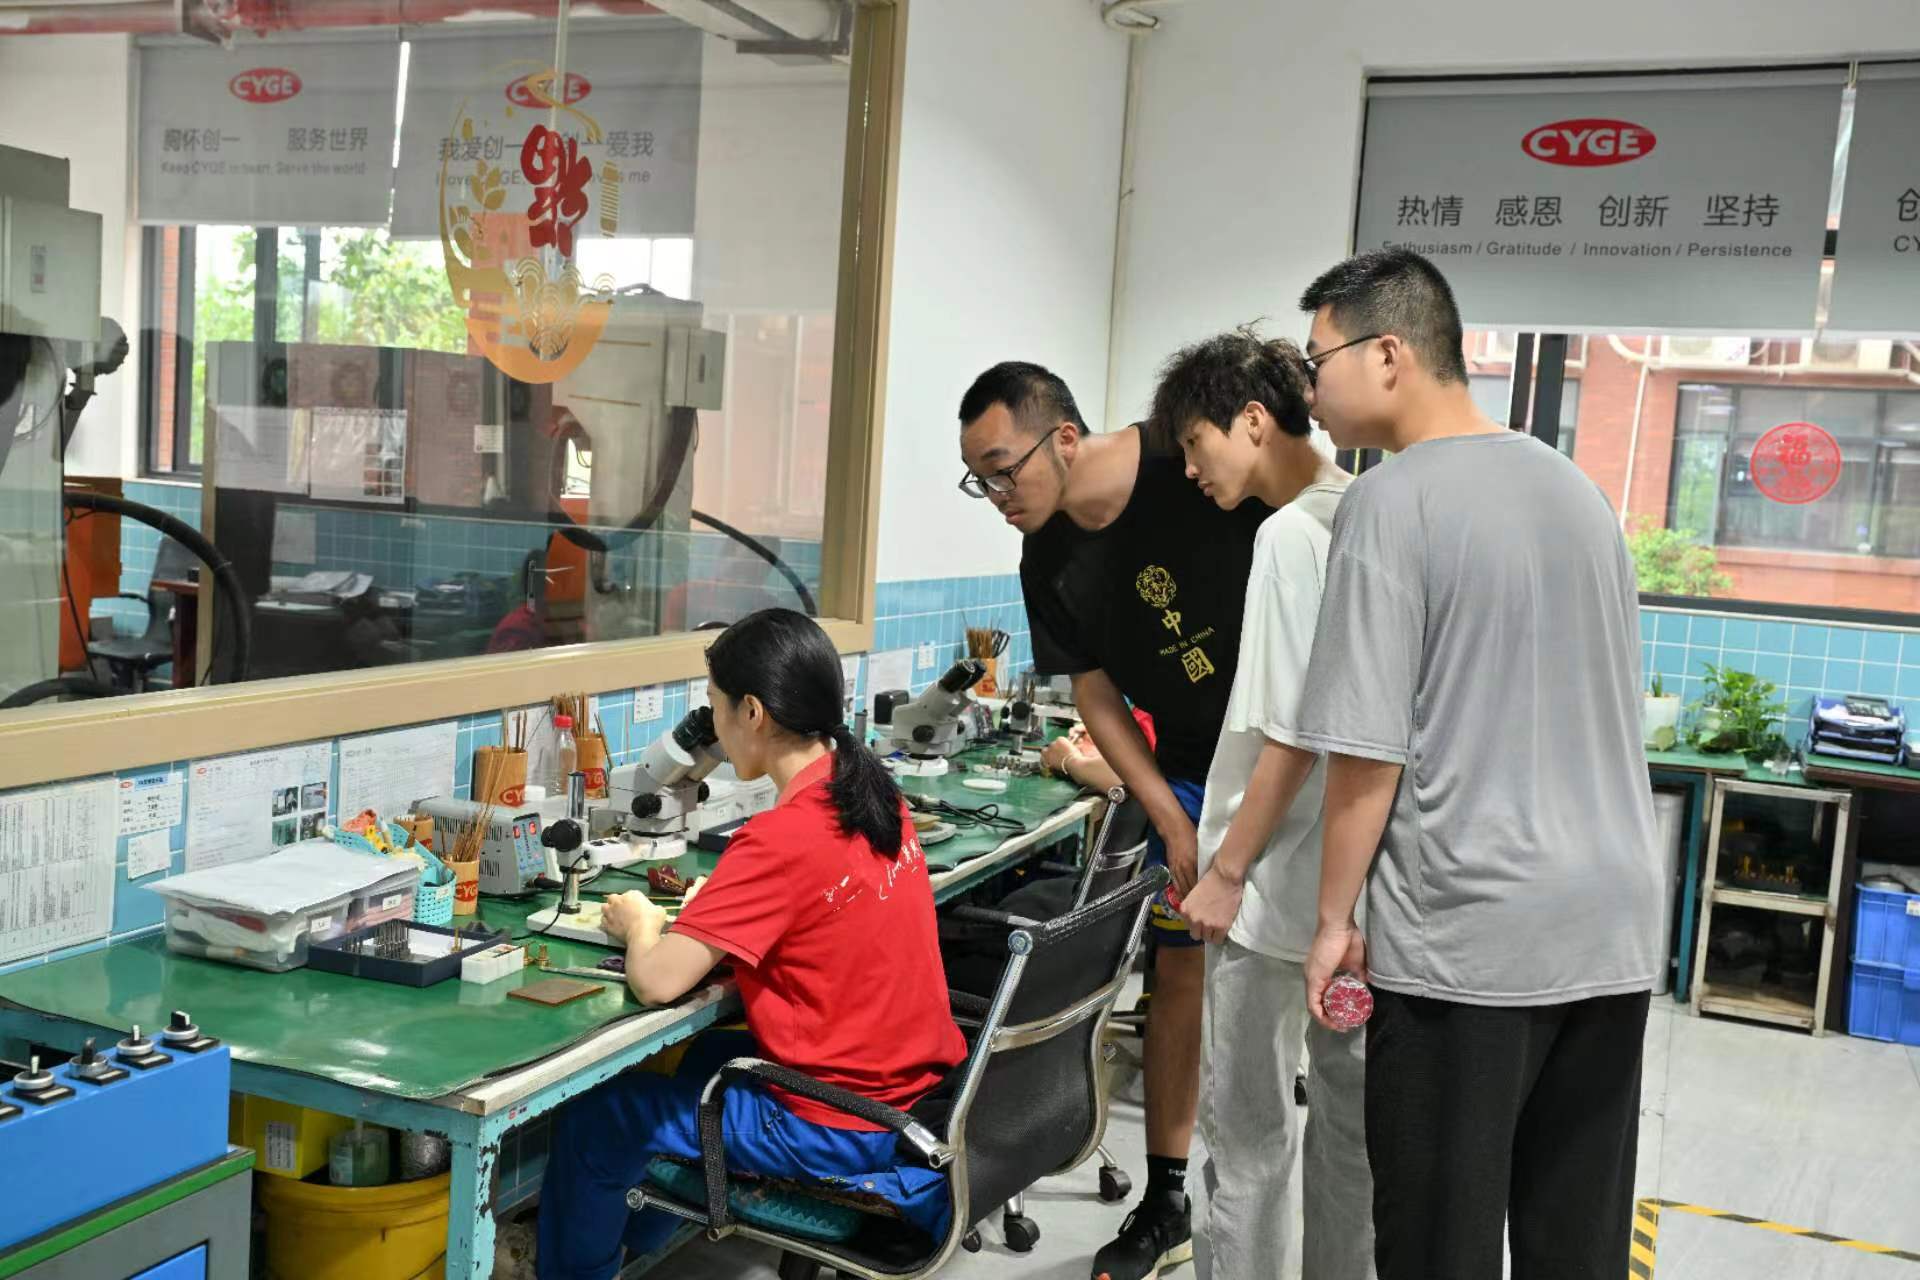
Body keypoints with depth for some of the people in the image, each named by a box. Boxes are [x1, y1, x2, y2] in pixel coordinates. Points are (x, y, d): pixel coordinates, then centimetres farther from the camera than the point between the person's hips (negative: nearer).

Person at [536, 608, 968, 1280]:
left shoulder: (779, 840, -25)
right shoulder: (874, 793, 0)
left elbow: (657, 981, -25)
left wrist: (641, 922, -4)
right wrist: (714, 910, 4)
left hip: (841, 1130, -8)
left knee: (594, 1114, 9)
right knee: (704, 1054, 32)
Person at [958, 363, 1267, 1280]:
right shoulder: (1048, 563, -6)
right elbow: (1097, 698, 2)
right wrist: (1171, 817, -6)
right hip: (1196, 768, 4)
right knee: (1181, 970, 8)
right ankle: (1165, 1204, 22)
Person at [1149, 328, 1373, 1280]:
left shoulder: (1292, 534, -18)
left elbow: (1293, 732, -21)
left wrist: (1226, 871, -14)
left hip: (1280, 884, -9)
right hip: (1355, 877, 9)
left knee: (1248, 1125, 3)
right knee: (1349, 1103, 18)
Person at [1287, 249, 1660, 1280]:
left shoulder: (1391, 502, -12)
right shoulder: (1579, 490, 12)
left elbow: (1367, 750, -14)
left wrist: (1333, 921, -3)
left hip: (1465, 936, -7)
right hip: (1613, 929, 7)